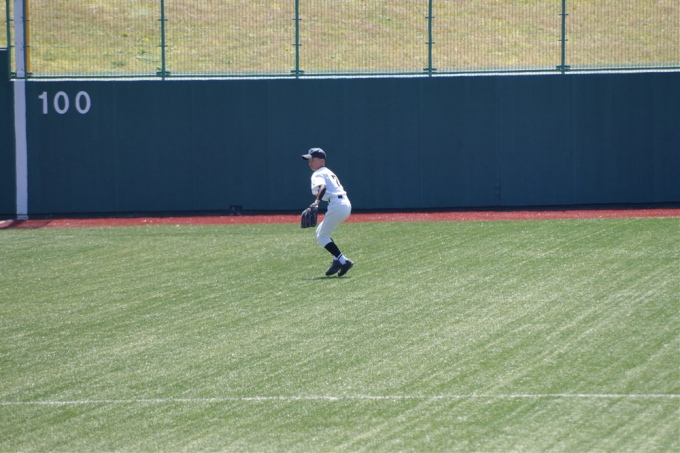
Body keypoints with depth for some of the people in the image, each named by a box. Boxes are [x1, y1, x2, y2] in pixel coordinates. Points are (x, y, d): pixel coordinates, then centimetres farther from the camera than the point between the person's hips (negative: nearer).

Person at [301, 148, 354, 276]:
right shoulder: (329, 172, 25)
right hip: (345, 203, 10)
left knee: (322, 237, -3)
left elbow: (322, 186, -24)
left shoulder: (318, 175, -5)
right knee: (320, 232, 20)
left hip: (337, 205, -10)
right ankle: (338, 260, 13)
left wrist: (318, 200, -39)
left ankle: (342, 261, -11)